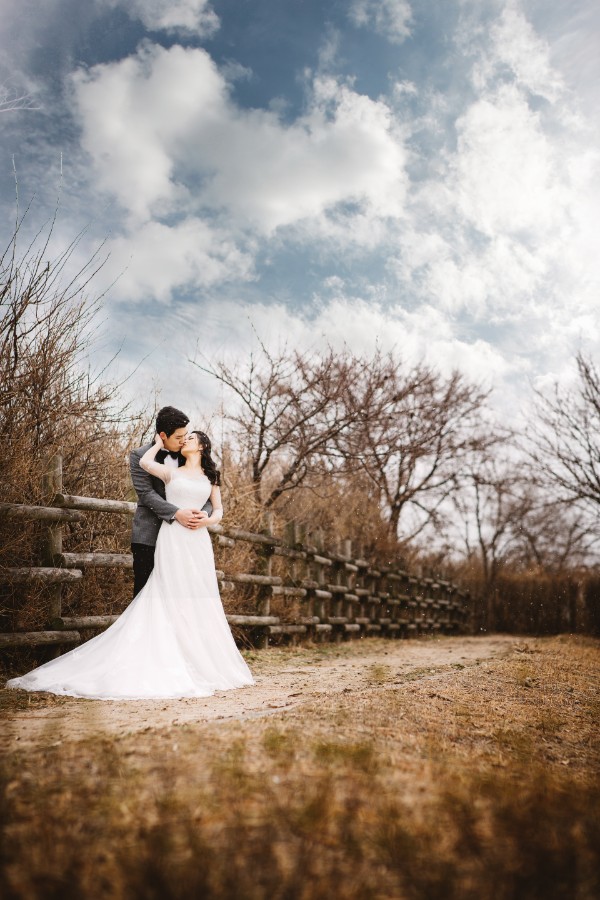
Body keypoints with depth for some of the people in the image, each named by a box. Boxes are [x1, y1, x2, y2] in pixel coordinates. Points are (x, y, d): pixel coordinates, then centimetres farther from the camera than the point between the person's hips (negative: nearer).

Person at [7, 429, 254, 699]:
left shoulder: (210, 477, 16)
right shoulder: (172, 472, 11)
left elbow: (218, 511, 13)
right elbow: (145, 462, -7)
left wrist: (206, 520, -8)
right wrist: (159, 444, 9)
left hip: (199, 542, 2)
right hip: (172, 539, -2)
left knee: (200, 601, 2)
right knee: (172, 599, -5)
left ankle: (203, 663, 9)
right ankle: (174, 662, -2)